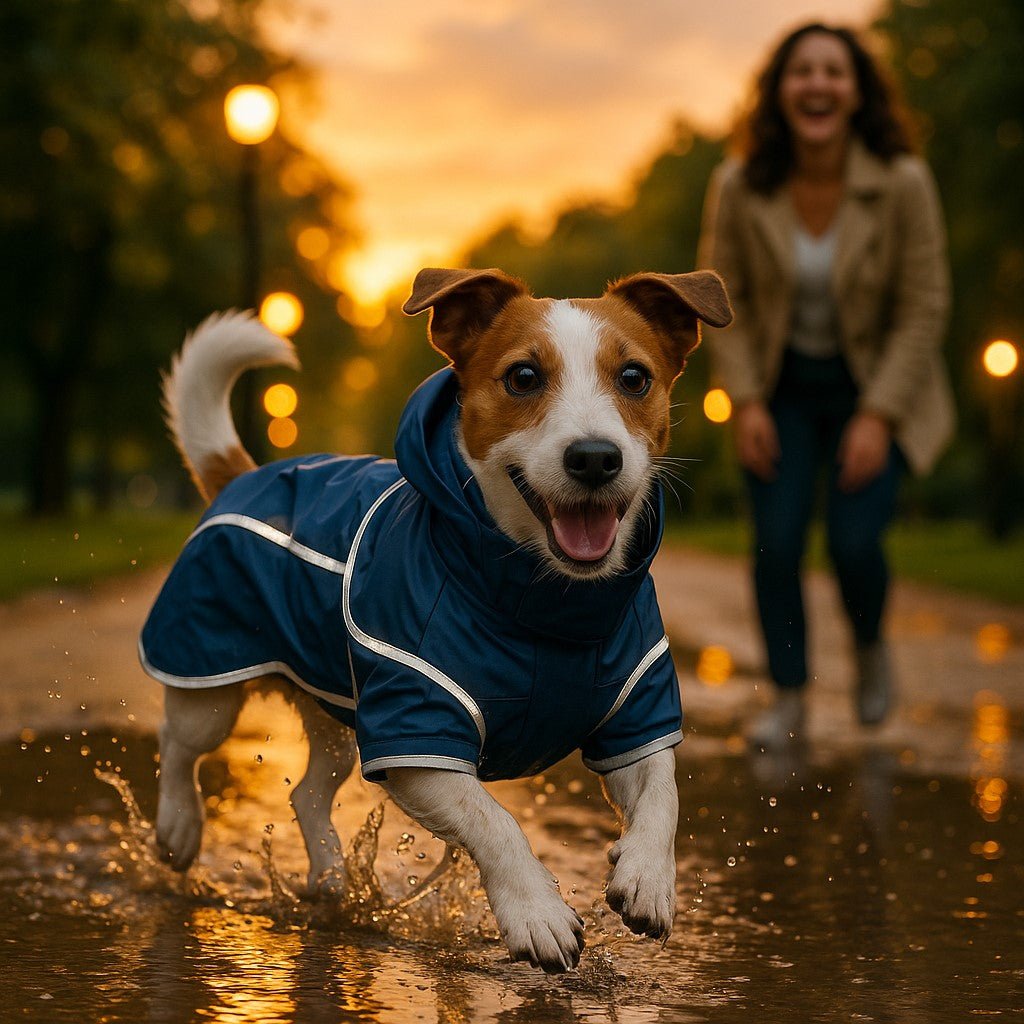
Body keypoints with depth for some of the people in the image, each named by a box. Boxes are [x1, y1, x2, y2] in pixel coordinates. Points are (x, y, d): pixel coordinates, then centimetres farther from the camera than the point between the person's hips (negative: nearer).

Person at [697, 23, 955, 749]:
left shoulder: (903, 183, -19)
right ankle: (789, 698, 9)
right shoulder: (740, 187, -13)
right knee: (776, 541, -9)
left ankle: (871, 646, 21)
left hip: (875, 388, -2)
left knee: (854, 541, -13)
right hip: (783, 386, 2)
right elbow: (722, 297, -3)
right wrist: (746, 400, -11)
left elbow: (924, 308, -14)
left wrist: (878, 416, -17)